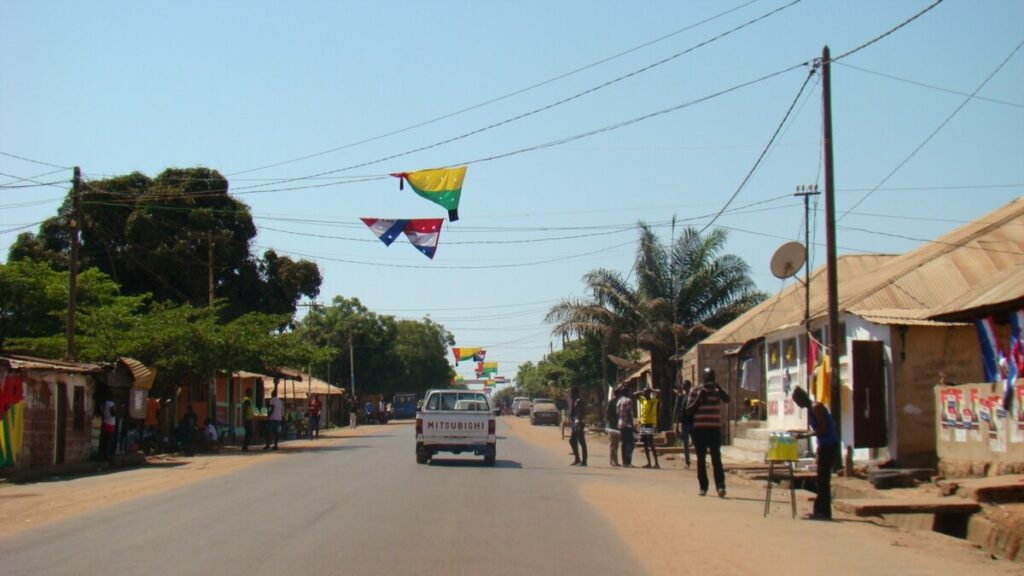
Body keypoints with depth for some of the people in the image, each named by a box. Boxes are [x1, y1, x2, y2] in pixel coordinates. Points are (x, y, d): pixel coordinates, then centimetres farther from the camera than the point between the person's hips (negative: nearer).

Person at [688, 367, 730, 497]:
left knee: (716, 457, -10)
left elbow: (727, 399, -11)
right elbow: (689, 409, 1)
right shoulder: (695, 392, 6)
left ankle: (720, 486, -17)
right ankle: (703, 486, 10)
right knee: (701, 458, 4)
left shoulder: (717, 390, 8)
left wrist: (718, 387, -22)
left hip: (715, 429, -1)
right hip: (699, 429, 1)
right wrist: (699, 398, -10)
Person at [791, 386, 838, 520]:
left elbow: (823, 429, -20)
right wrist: (801, 433, 14)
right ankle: (820, 510, 19)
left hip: (829, 445, -10)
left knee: (823, 480, -8)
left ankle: (824, 512, -7)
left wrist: (804, 434, -19)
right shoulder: (811, 409, 16)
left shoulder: (816, 407, -13)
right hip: (824, 445, 10)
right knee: (822, 479, 14)